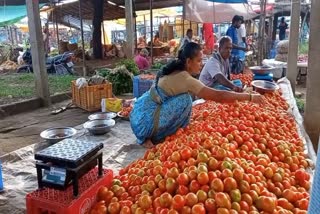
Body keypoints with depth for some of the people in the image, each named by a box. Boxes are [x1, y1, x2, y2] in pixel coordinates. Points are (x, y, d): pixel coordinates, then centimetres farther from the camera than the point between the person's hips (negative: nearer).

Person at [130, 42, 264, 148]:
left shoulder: (175, 71, 7)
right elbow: (218, 96, -21)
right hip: (145, 120, -9)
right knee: (184, 100, -17)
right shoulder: (185, 79, -20)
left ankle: (148, 135, 17)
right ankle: (150, 137, -2)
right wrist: (250, 97, -15)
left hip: (142, 113, 9)